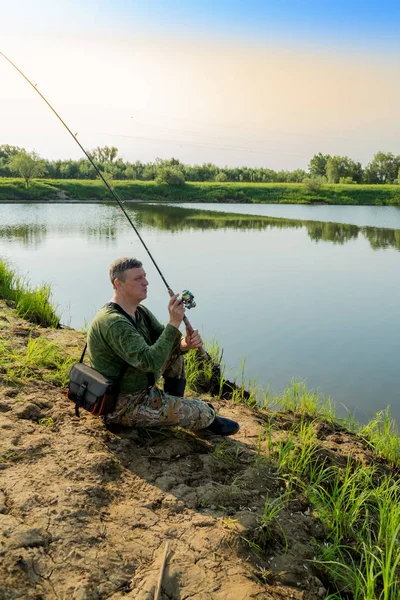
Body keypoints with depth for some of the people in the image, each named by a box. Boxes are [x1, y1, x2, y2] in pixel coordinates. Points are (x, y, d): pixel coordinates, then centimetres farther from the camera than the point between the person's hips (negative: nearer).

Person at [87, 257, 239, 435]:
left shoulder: (140, 312, 3)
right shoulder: (114, 323, -29)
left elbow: (166, 341, 4)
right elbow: (149, 362, -34)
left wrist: (184, 344, -20)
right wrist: (174, 323, -32)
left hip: (139, 387, 9)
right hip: (123, 406, -9)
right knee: (204, 413, -8)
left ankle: (175, 403, 18)